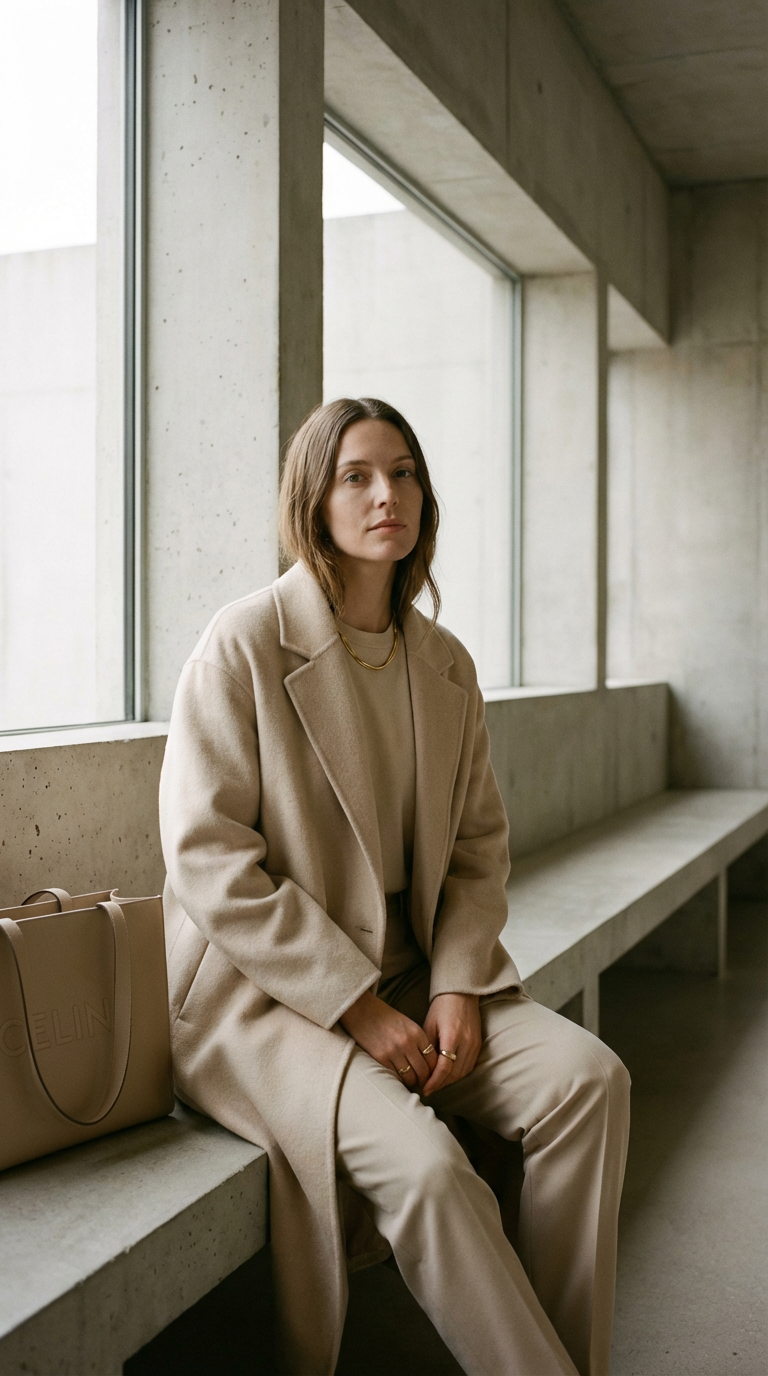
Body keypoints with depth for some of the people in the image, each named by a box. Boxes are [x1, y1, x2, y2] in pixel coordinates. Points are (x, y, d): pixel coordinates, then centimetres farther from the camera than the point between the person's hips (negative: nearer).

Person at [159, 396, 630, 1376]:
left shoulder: (445, 665, 9)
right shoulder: (243, 645, -9)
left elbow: (479, 848, 11)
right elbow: (207, 863, -14)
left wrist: (459, 985, -7)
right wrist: (357, 1006, -17)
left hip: (414, 974, 6)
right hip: (267, 995, -5)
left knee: (591, 1076, -18)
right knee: (424, 1164, -28)